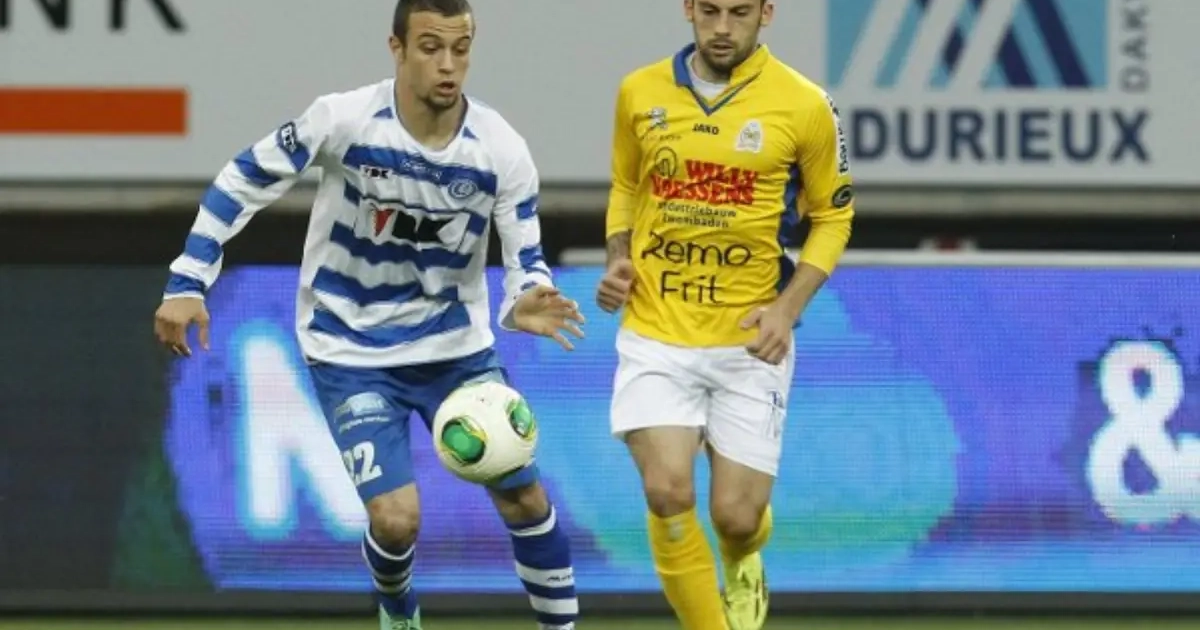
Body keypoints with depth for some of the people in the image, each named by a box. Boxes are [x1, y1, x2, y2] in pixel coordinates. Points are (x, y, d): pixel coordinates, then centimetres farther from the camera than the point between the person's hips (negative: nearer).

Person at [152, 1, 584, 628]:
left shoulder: (501, 151, -15)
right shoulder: (342, 120, -21)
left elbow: (526, 261, -9)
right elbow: (243, 181, -8)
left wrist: (526, 304, -33)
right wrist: (187, 284, -11)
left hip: (456, 345, 3)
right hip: (352, 355, -3)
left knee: (524, 498, -2)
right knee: (395, 518, -14)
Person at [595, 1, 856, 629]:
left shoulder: (804, 105, -7)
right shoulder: (640, 94, 1)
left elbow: (833, 214, 4)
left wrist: (789, 307, -9)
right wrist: (617, 261, 0)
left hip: (749, 341, -1)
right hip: (655, 333, 1)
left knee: (736, 516, 1)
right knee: (668, 492, -18)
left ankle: (743, 563, 41)